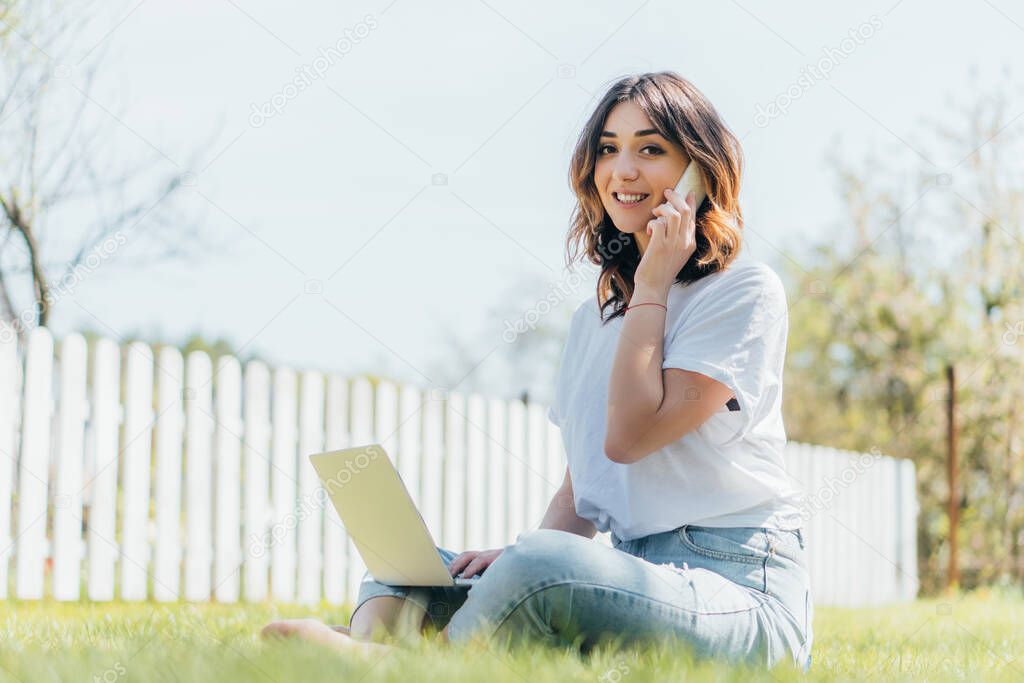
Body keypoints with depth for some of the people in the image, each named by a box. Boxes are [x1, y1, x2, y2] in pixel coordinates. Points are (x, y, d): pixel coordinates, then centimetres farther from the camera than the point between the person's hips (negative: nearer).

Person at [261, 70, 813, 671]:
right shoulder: (595, 317, 19)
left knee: (542, 566, -36)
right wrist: (520, 555, -4)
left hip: (740, 592, -7)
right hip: (640, 576, 7)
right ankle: (367, 658, -37)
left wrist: (652, 285, -5)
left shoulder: (745, 291, -4)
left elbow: (629, 435, -14)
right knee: (408, 560, -4)